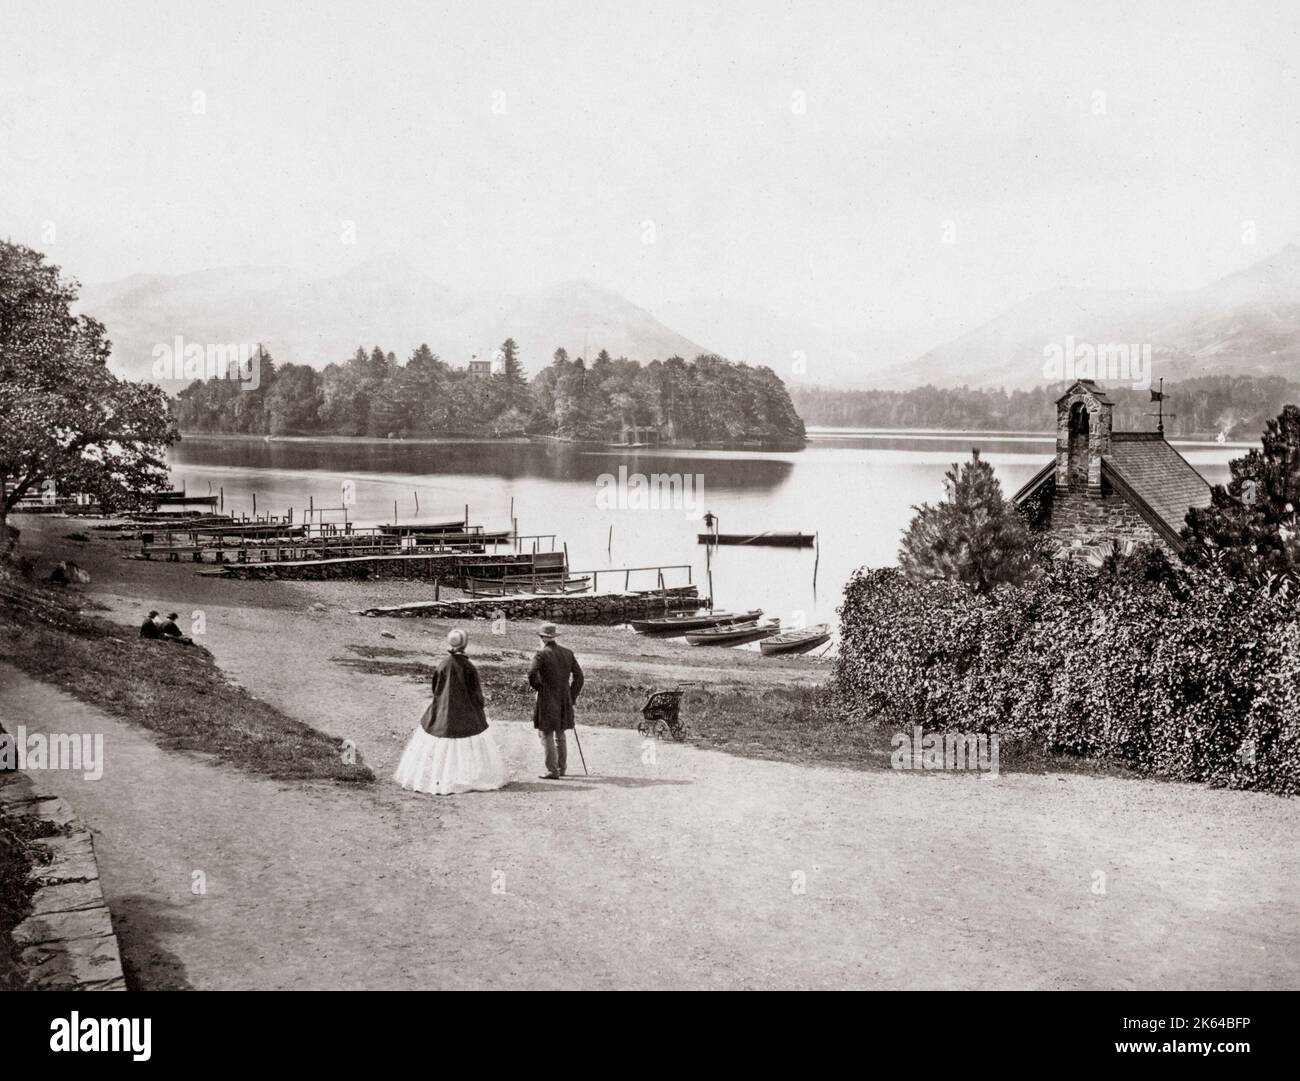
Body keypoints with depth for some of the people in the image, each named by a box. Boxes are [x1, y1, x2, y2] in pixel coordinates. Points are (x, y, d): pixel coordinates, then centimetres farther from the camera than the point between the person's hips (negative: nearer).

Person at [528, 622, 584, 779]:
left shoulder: (542, 654, -12)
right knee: (560, 736, 19)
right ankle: (562, 768, 27)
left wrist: (537, 687, -4)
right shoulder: (568, 653, 5)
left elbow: (531, 674, -23)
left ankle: (552, 771, -1)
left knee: (547, 736, 0)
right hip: (564, 701, 6)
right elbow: (578, 676, 6)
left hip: (547, 701, -6)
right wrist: (572, 697, 12)